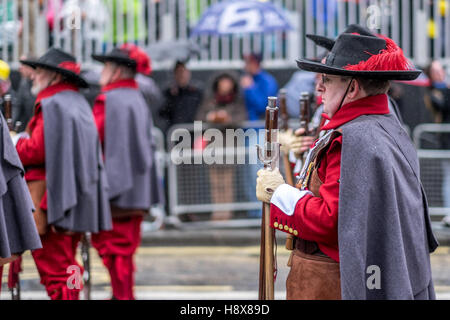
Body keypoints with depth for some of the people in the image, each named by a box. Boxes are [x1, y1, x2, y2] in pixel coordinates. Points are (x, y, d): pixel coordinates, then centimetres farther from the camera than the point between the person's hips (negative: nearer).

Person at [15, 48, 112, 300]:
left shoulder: (52, 104, -13)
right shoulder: (79, 102, 16)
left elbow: (37, 151, -18)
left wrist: (15, 142, 0)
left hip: (53, 199, -10)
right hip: (79, 199, 10)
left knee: (54, 268, -6)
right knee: (67, 266, 17)